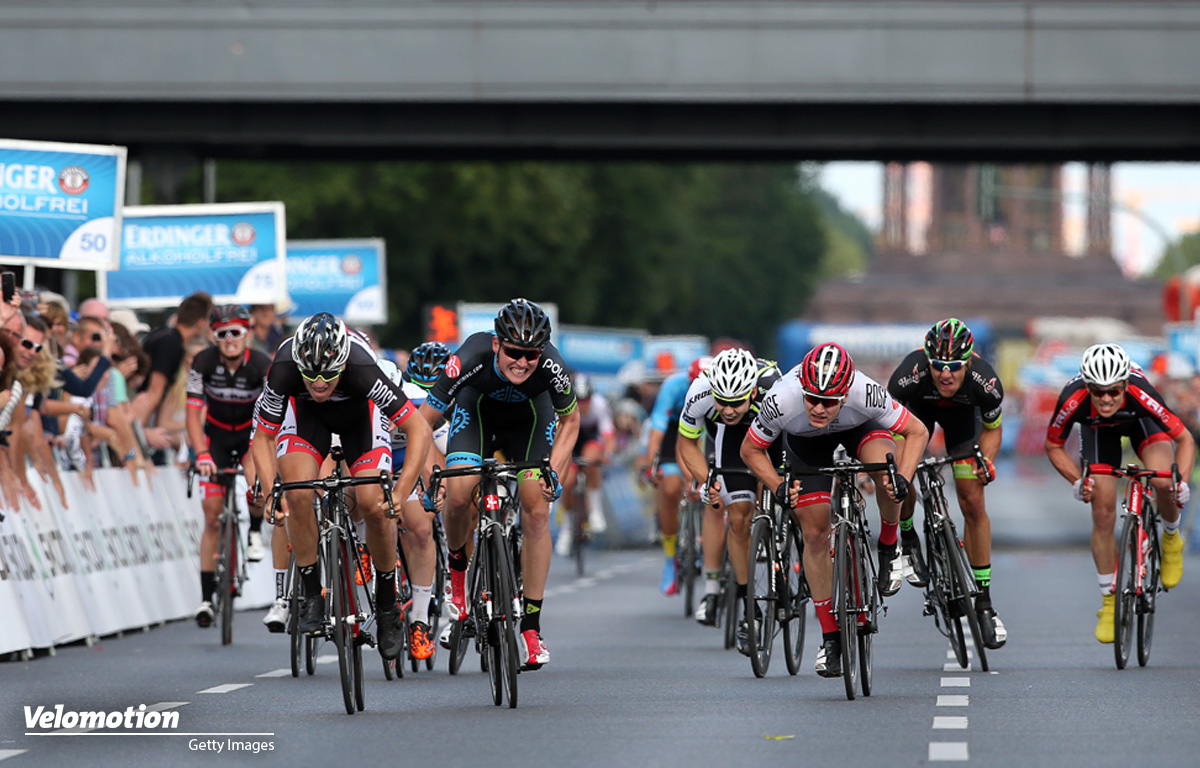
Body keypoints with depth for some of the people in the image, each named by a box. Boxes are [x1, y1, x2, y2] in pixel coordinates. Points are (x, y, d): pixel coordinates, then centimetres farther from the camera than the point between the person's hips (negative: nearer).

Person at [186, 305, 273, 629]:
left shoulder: (262, 366, -23)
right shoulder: (203, 363, -19)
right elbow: (194, 414, -18)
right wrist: (202, 454, -30)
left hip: (252, 434, -1)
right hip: (217, 435, 1)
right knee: (212, 516, -4)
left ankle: (255, 532, 2)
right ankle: (206, 598, 3)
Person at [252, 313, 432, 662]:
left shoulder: (363, 371, -41)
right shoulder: (283, 372, -37)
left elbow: (419, 430, -33)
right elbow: (262, 438, -21)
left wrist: (401, 492, -41)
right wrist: (270, 492, -35)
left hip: (359, 411, -1)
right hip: (304, 412, 1)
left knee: (373, 504, -17)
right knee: (298, 495, -23)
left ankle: (387, 605, 4)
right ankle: (312, 595, -5)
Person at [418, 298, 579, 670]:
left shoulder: (551, 367, -35)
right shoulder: (470, 358, -38)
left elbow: (570, 421, -14)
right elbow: (423, 421, -26)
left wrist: (555, 471, -27)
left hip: (531, 416, 0)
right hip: (479, 409, 0)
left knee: (537, 511, -13)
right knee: (459, 495, -23)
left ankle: (531, 626, -4)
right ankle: (457, 568, 10)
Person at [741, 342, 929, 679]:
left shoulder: (867, 394, -39)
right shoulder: (781, 401, -38)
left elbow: (917, 432, -22)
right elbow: (751, 450, -17)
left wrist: (903, 478, -35)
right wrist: (778, 487, -29)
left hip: (859, 426, -1)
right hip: (805, 440, 1)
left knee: (887, 470, -34)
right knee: (815, 534, -5)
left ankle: (888, 548, -6)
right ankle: (830, 636, 8)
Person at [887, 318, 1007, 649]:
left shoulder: (986, 383, -36)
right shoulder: (910, 374, -41)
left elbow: (992, 429, -13)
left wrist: (987, 461, -31)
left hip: (962, 412, 0)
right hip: (918, 407, 0)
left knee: (973, 503, -7)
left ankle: (984, 603, 1)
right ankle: (908, 539, 14)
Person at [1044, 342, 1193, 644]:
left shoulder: (1141, 394, -41)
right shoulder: (1073, 401, -38)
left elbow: (1185, 439, -27)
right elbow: (1053, 446, -17)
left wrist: (1182, 482, -40)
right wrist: (1077, 481, -31)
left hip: (1140, 419, -1)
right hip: (1098, 429, 1)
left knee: (1163, 482, -29)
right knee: (1103, 514, -7)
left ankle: (1171, 538, 5)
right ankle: (1109, 604, 9)